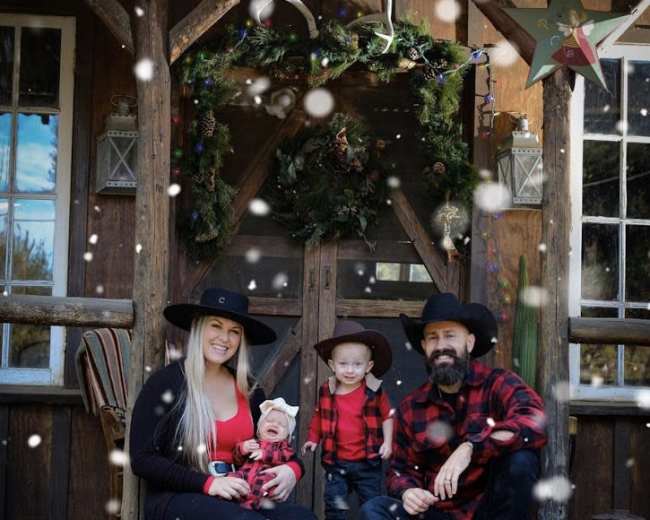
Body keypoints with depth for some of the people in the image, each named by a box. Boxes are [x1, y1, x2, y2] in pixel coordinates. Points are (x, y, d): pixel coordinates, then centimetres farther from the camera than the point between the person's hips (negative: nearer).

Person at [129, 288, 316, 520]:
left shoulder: (249, 391, 11)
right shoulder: (166, 382, -4)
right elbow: (142, 460, -8)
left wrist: (292, 468, -2)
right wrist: (207, 483, -17)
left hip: (237, 500, 5)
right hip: (177, 498, -5)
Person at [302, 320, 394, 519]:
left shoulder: (375, 391, -8)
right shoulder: (326, 392, -3)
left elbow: (387, 417, 2)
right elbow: (319, 417, 13)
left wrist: (387, 442, -7)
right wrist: (313, 439, 12)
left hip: (368, 462, -1)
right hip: (336, 462, 1)